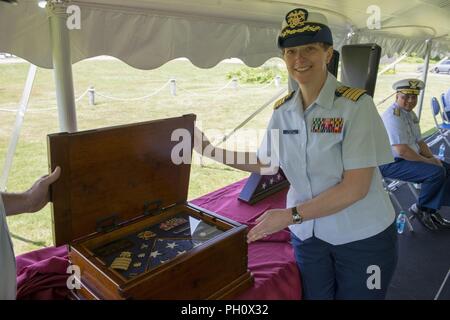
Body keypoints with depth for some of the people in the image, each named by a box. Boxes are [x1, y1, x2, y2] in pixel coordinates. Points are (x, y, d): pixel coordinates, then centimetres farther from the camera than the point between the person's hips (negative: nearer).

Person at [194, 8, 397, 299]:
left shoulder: (356, 105, -18)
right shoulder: (282, 111, -3)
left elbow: (356, 186, -21)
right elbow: (267, 163, 10)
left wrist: (291, 215, -24)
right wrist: (212, 151, 4)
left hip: (362, 237, -3)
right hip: (307, 233, 4)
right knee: (314, 294, 19)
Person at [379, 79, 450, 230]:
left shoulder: (410, 113, 11)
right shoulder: (394, 116, -21)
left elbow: (419, 141, 16)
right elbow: (402, 151, -27)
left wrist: (432, 158, -1)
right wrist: (427, 161, -14)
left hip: (409, 158, 11)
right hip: (391, 164, -11)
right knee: (436, 172, -23)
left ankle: (431, 210, 14)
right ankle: (420, 208, 0)